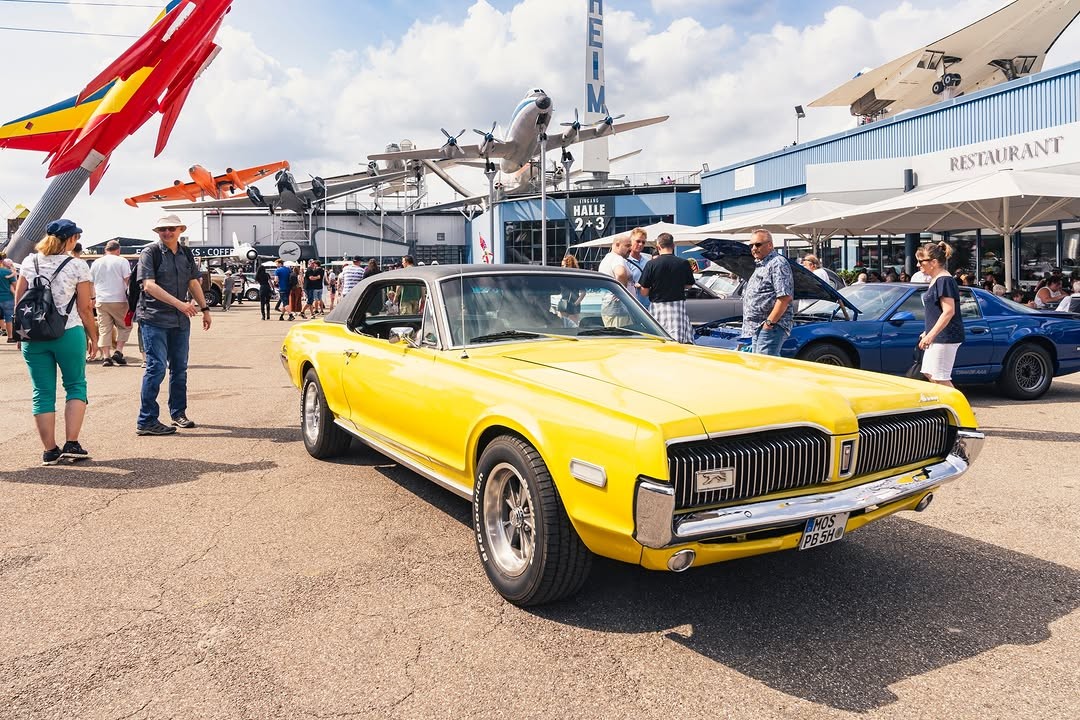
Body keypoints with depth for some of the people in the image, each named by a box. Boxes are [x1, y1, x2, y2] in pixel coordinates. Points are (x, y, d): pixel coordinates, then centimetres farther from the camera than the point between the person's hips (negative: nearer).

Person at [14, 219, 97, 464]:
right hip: (68, 333, -3)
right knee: (76, 386, 10)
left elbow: (18, 300, 8)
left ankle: (50, 450, 10)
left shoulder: (29, 262, 6)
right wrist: (93, 336, 5)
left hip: (33, 336, 3)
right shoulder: (77, 266, -5)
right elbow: (85, 308, -5)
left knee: (43, 392, 8)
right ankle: (71, 444, 1)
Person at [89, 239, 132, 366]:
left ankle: (106, 357, 0)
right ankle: (118, 352, -2)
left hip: (101, 301, 4)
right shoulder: (122, 261, -1)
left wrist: (94, 297, 30)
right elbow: (128, 280, -8)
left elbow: (91, 283, 20)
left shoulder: (96, 263, 13)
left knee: (104, 329, 5)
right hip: (118, 300, -4)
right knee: (124, 326, 10)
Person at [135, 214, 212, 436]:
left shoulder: (186, 254, 12)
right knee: (156, 367, -9)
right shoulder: (150, 252, -6)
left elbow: (194, 283, 21)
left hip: (180, 320, 6)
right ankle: (146, 421, -4)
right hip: (154, 319, -6)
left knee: (179, 368, 12)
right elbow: (149, 285, -17)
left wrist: (204, 308, 17)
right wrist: (179, 303, -26)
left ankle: (178, 413, 25)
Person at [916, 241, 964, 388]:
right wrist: (927, 333, 22)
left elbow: (949, 312, -22)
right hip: (936, 337, 10)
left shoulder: (944, 280, -15)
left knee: (941, 379, -8)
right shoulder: (935, 280, 16)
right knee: (930, 375, 12)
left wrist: (930, 335, -24)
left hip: (945, 337, -10)